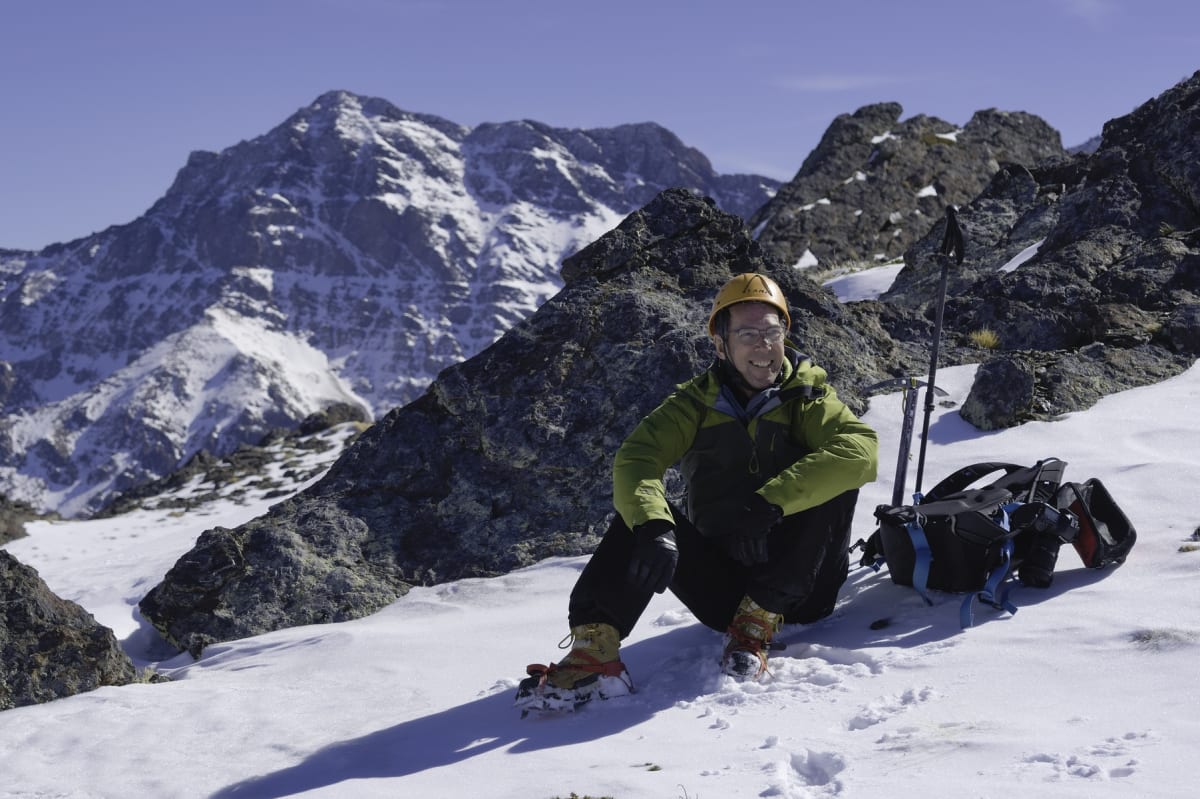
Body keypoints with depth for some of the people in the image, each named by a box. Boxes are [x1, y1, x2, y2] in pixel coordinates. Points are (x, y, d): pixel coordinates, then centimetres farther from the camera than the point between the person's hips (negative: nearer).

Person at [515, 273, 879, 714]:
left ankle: (759, 622, -21)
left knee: (835, 479, -25)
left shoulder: (808, 399, -2)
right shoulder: (697, 403, 2)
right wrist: (654, 525, -37)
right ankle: (595, 650, -33)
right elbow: (635, 459, -15)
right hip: (723, 585, 1)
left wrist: (770, 502, -35)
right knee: (640, 512, -21)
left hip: (796, 585, -1)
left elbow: (861, 449, -23)